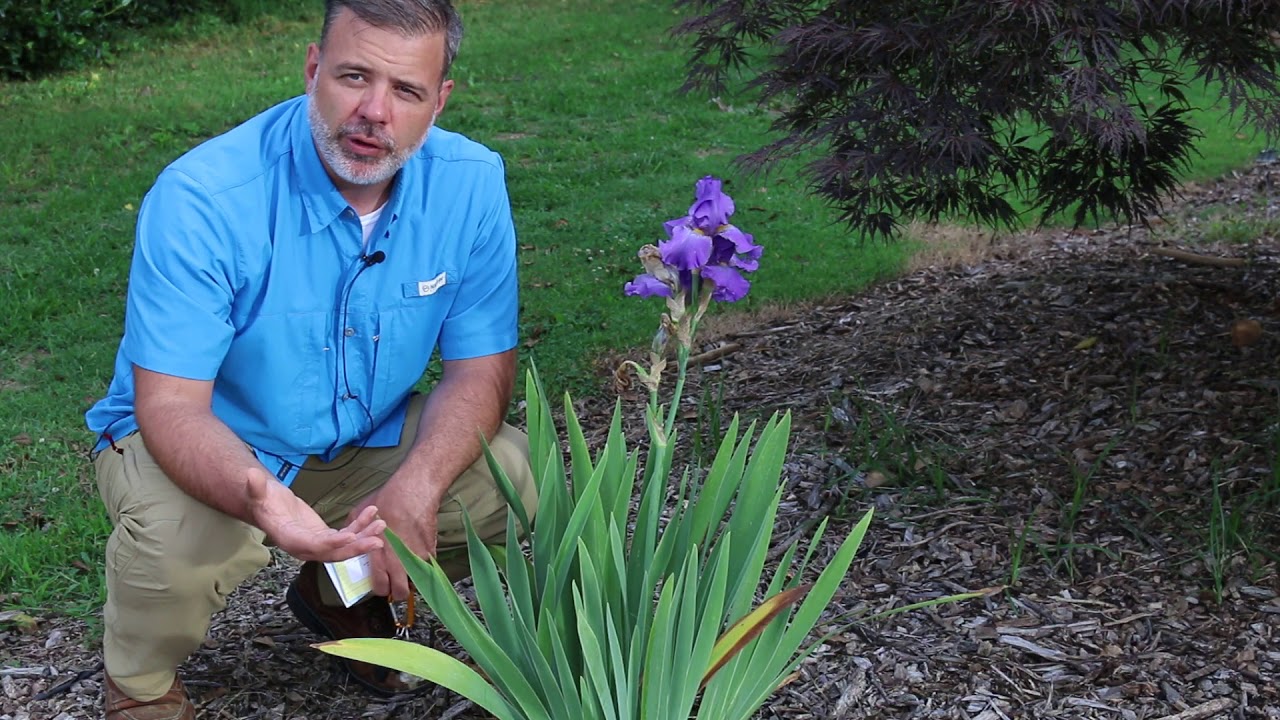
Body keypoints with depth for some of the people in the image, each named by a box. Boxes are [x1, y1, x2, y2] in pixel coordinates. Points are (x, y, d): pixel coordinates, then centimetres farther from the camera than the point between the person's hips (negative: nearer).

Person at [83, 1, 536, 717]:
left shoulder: (472, 182, -16)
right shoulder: (201, 197, -28)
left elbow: (480, 365, -11)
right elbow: (171, 404, -28)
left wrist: (414, 490, -31)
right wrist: (258, 497, -50)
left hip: (367, 441, 4)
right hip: (208, 445, -4)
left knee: (513, 475, -18)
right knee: (177, 539, -35)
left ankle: (348, 598, 14)